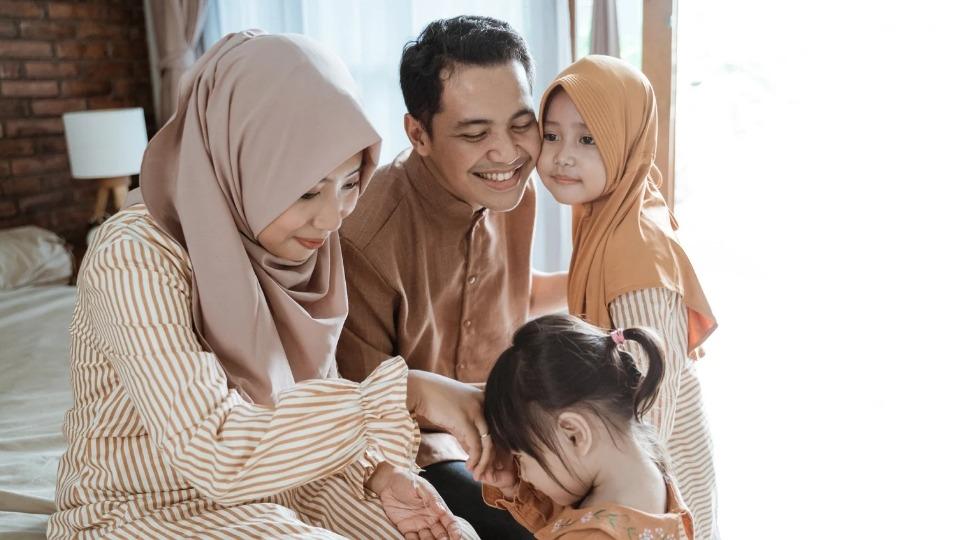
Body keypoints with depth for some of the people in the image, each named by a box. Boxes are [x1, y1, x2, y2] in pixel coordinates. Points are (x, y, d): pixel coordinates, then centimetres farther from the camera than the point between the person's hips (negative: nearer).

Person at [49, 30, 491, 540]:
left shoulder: (296, 245, -6)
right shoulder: (135, 261, -26)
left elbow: (310, 402, 2)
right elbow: (214, 453, -34)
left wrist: (378, 472, -16)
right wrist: (403, 391, -35)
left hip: (271, 493, 6)